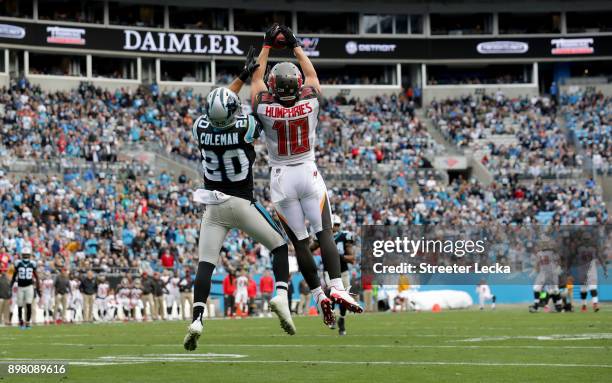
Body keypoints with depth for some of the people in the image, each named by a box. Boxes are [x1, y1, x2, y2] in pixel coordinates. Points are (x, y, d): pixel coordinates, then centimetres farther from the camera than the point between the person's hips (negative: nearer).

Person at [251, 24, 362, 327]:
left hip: (281, 179, 0)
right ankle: (337, 288, -17)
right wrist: (295, 45, 18)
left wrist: (268, 45, 12)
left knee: (300, 241, 5)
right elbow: (311, 75, 9)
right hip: (309, 175, 0)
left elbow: (256, 79, 4)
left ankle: (319, 296, 2)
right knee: (324, 233, 0)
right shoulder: (310, 104, -11)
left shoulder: (265, 109, -14)